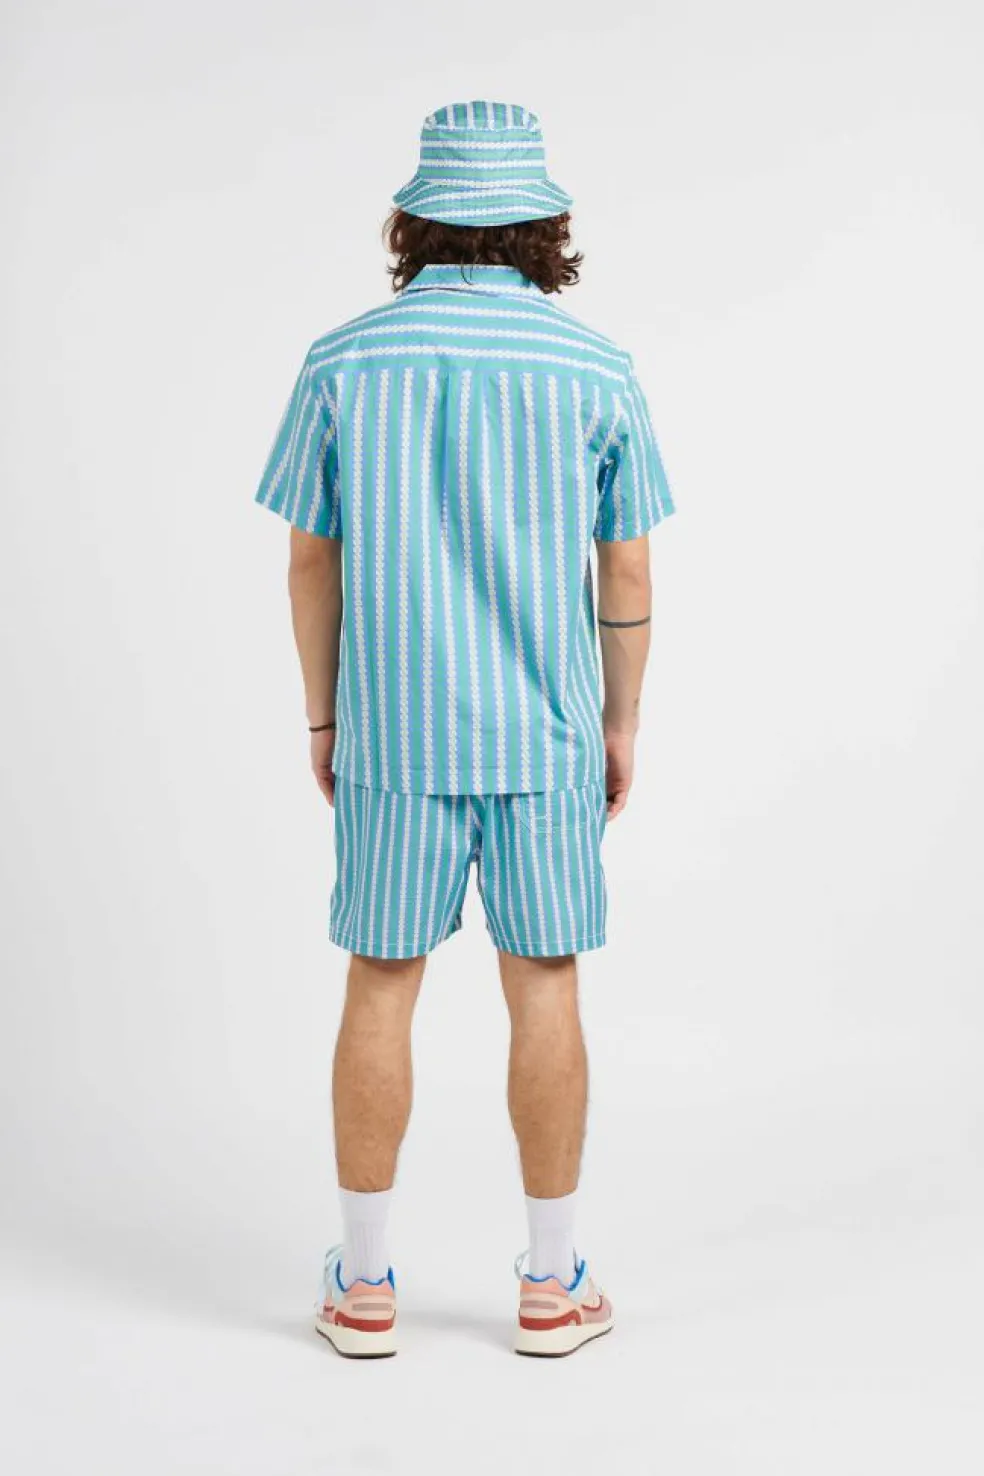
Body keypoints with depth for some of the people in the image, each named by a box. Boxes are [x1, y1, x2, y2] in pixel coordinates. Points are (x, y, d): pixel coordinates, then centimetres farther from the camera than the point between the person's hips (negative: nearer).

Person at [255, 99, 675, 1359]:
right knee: (544, 992, 8)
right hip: (544, 734, 0)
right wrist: (622, 722, 10)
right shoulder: (594, 370, -4)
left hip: (392, 732, 1)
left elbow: (310, 559, 0)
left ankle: (364, 1284, 16)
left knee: (380, 991, 9)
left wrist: (323, 719, 11)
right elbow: (626, 570, -1)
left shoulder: (344, 363, -3)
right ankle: (552, 1285, 16)